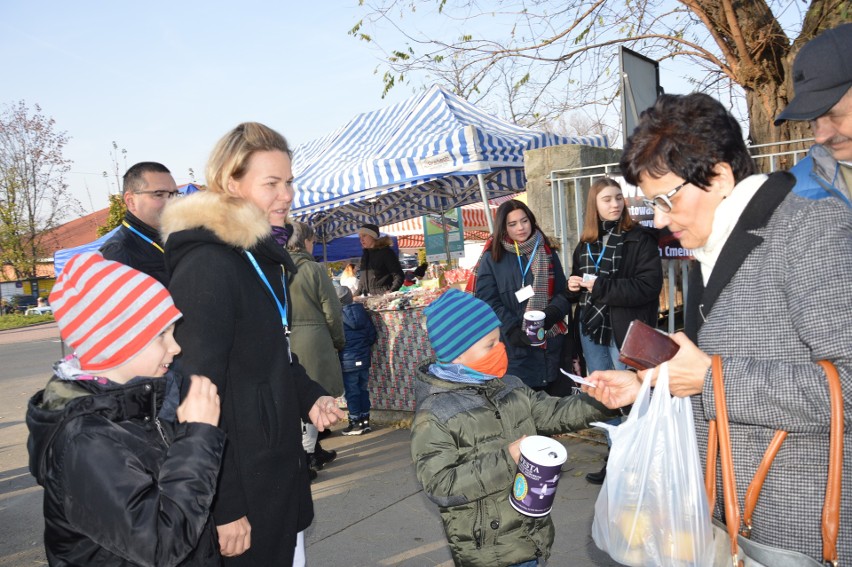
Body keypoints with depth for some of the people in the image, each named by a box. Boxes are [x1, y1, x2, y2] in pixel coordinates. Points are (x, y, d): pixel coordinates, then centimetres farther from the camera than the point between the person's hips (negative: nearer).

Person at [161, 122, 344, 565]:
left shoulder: (262, 255, 9)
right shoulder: (206, 266, -21)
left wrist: (309, 395, 2)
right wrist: (222, 508, -20)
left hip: (279, 461, 9)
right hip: (239, 481, -9)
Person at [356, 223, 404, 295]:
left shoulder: (386, 252, -3)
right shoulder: (365, 255, 19)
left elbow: (399, 276, -9)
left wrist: (391, 292, -23)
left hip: (383, 296, -6)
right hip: (367, 297, 6)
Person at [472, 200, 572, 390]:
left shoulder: (548, 253, 12)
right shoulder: (492, 258, 2)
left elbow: (563, 293, 9)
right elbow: (487, 302, -5)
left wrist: (550, 315, -12)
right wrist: (513, 331, -17)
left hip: (552, 344, 3)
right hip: (515, 349, -3)